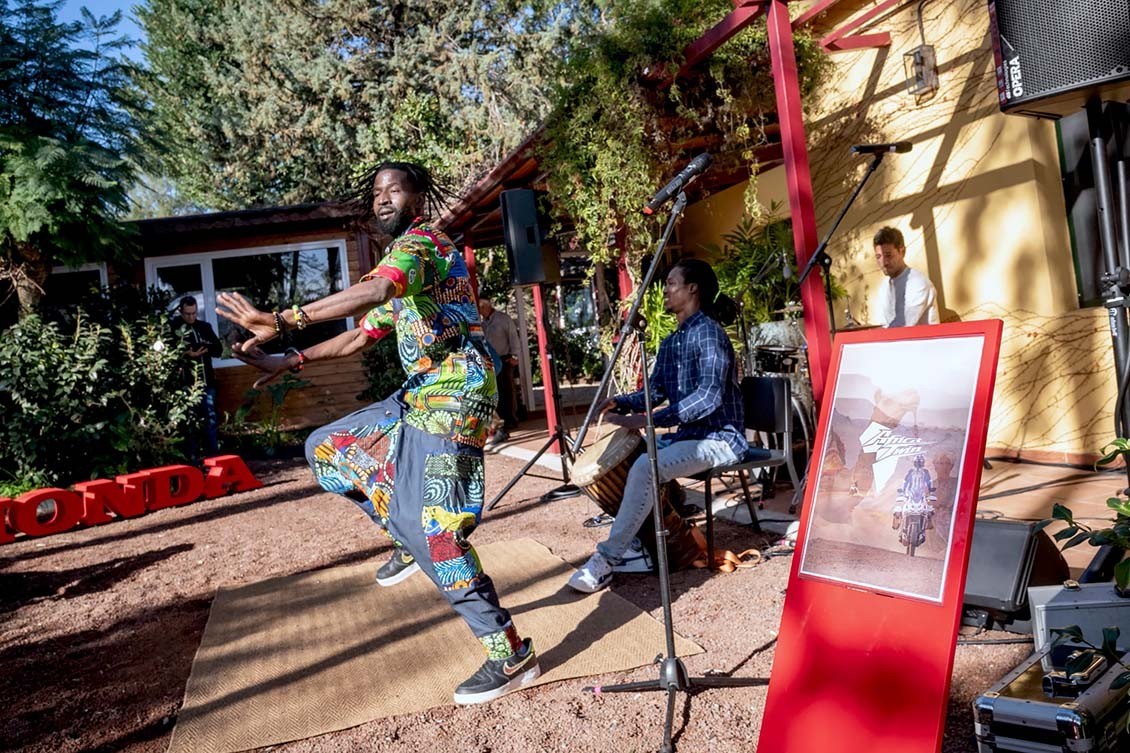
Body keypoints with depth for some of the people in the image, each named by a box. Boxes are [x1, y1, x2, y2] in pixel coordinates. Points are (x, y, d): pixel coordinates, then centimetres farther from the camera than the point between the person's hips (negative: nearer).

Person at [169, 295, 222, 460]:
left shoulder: (204, 326, 10)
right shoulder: (173, 328, -2)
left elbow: (218, 349, 10)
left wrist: (204, 347, -8)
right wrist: (187, 355, -20)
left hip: (206, 380, 3)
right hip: (186, 382, -3)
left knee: (210, 418, 5)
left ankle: (213, 454, 12)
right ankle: (193, 456, 7)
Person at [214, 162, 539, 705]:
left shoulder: (421, 241, -9)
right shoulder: (406, 261, 24)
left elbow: (373, 291, -31)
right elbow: (362, 334, 28)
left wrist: (282, 321, -38)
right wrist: (290, 361, 24)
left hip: (452, 396, -10)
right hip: (420, 395, 10)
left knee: (435, 531, -13)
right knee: (327, 447, 16)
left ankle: (511, 655, -2)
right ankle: (406, 539, 22)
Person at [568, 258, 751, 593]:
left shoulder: (708, 332, -15)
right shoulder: (670, 343, 12)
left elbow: (709, 395, -27)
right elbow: (657, 391, 17)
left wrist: (650, 419, -32)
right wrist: (620, 402, -3)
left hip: (719, 438, -9)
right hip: (686, 435, 9)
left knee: (644, 467, -30)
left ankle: (607, 560, -23)